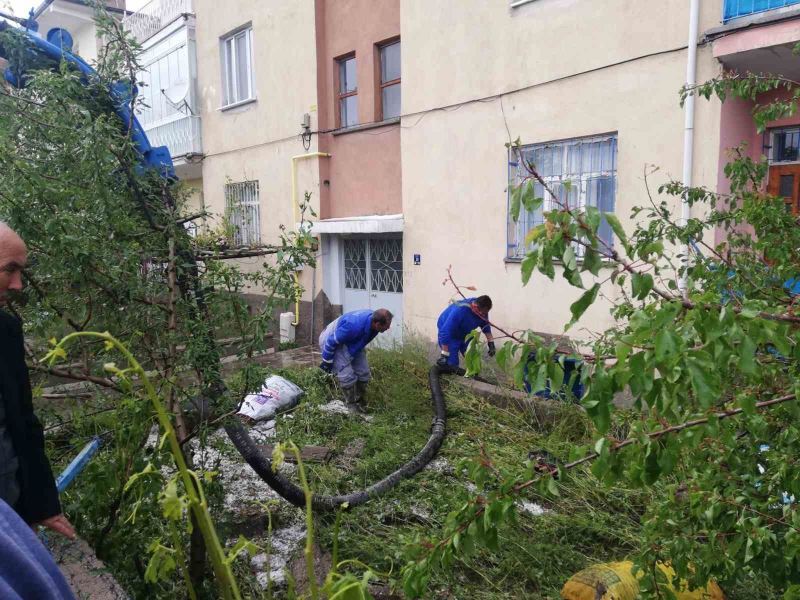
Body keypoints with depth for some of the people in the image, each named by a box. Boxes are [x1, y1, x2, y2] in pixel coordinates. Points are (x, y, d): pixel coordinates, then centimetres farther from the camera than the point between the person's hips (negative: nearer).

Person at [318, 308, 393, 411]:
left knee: (364, 374, 5)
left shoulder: (373, 319, -18)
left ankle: (361, 405, 22)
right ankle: (353, 407, 3)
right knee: (348, 377, -16)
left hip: (353, 344, 8)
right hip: (334, 343, -8)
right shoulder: (354, 326, -42)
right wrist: (327, 362, -17)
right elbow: (331, 342, -29)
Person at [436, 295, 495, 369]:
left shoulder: (482, 310, -18)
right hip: (449, 335, -7)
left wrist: (491, 343, -2)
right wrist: (444, 355, -36)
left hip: (464, 334, 7)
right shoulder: (459, 311, -40)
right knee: (452, 365, -15)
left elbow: (485, 325, 3)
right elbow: (445, 332, -38)